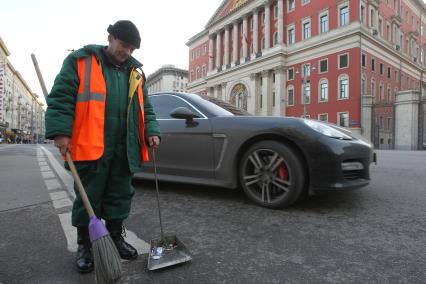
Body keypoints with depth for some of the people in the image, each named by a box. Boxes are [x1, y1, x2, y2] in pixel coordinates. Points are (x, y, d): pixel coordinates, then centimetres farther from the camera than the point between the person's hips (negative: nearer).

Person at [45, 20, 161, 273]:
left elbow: (145, 107, 14)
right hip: (91, 147, -4)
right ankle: (84, 245, 25)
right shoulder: (80, 61, 2)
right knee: (88, 198, 7)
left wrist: (151, 132, 0)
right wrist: (61, 132, -14)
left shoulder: (136, 71, 15)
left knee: (120, 196, 13)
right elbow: (60, 98, -4)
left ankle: (116, 237, 31)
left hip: (124, 150, 4)